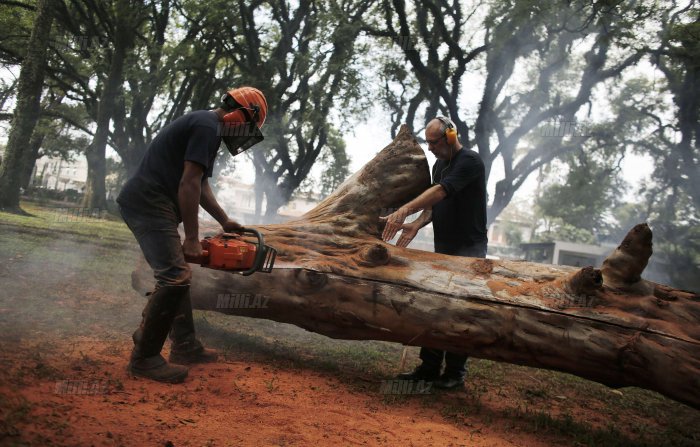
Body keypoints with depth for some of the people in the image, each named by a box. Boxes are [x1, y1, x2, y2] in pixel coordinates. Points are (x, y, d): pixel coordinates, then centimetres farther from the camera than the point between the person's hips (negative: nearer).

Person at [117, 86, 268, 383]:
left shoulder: (202, 125, 21)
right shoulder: (208, 127, -12)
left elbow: (201, 186, 25)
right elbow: (188, 185, -19)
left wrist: (224, 221, 23)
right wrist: (192, 239, -16)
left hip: (147, 207, 11)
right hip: (149, 206, -11)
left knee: (176, 276, 14)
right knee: (175, 278, -15)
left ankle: (185, 347, 19)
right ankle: (144, 358, -7)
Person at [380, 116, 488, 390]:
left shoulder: (469, 161, -14)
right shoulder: (440, 164, 14)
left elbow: (441, 191, -28)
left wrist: (405, 210, -37)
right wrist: (417, 225, -7)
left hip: (468, 248, -8)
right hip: (443, 248, 8)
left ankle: (455, 373, 6)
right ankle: (429, 368, 16)